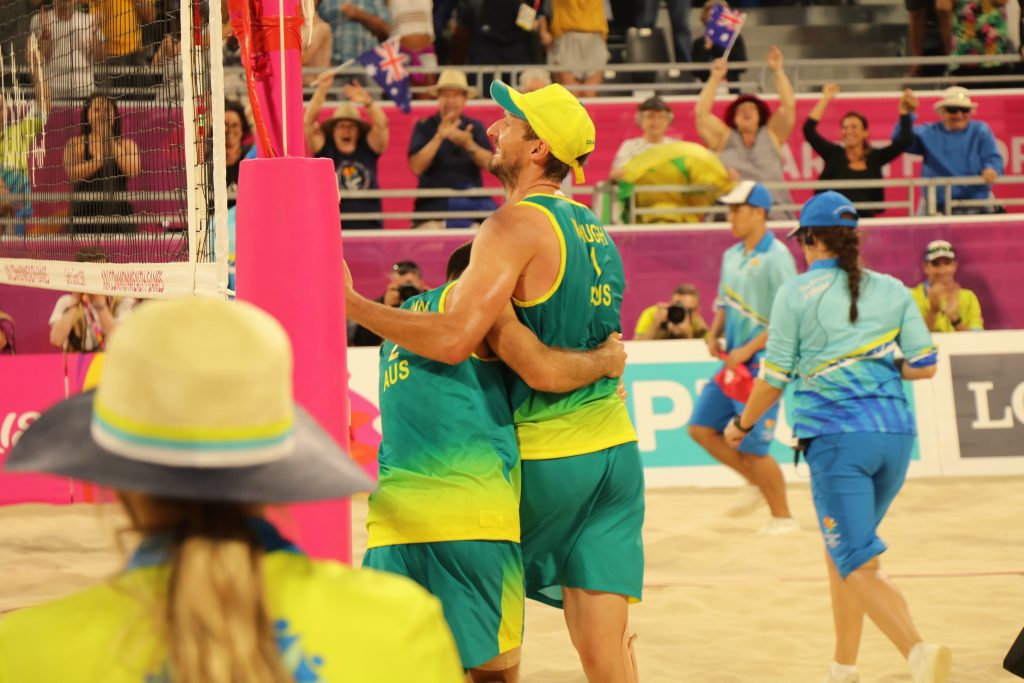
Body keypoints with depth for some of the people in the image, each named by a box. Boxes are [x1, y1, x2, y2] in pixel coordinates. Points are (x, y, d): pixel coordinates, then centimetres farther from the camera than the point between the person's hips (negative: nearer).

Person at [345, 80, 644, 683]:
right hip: (616, 450, 7)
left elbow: (452, 339, -23)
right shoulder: (594, 229, 14)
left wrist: (351, 304, -17)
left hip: (546, 458, -7)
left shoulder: (517, 224, -13)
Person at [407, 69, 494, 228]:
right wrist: (438, 137, -16)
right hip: (434, 203, -2)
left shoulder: (475, 127, 12)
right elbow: (416, 167, -6)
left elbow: (490, 164, 0)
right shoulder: (424, 127, 6)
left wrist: (469, 145, -18)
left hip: (473, 201, 2)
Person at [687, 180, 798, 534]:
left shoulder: (776, 258, -15)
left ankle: (782, 516, 13)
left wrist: (748, 350, -19)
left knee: (752, 448, -4)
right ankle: (757, 484, 23)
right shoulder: (732, 256, 11)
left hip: (761, 364, -8)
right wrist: (714, 334, 3)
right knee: (701, 428, 7)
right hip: (734, 362, 8)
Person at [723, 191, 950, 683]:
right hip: (895, 434, 5)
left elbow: (774, 377, 2)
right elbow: (924, 365, 5)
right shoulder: (892, 290, 9)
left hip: (836, 436, -5)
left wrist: (743, 425, 18)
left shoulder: (796, 293, -1)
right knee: (842, 549, 22)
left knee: (859, 564, -9)